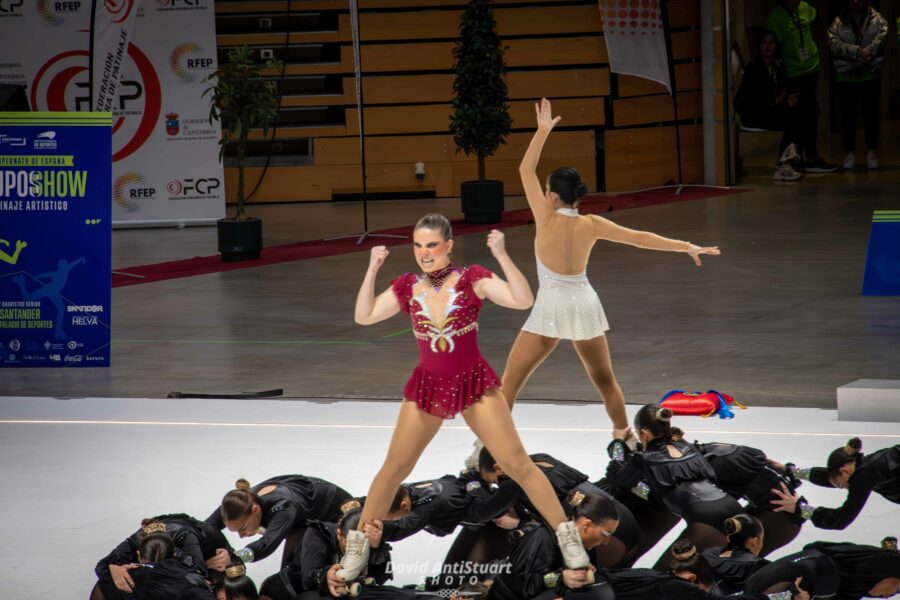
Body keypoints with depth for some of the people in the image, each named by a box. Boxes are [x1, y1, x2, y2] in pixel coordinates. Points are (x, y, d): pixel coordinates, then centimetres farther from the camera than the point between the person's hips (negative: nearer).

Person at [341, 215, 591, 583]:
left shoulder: (472, 279, -10)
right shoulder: (407, 287, -1)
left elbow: (523, 300, -20)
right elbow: (363, 317, -2)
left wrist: (501, 255, -29)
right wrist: (372, 269, -10)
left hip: (474, 384, -2)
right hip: (427, 387, 2)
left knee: (517, 464, -4)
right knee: (393, 469, 5)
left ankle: (567, 536, 6)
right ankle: (359, 545, 19)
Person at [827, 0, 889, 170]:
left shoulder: (877, 19, 5)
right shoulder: (839, 22, 6)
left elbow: (881, 39, -10)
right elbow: (833, 43, -8)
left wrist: (862, 60, -18)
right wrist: (858, 51, -19)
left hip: (871, 75, 0)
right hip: (846, 77, 1)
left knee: (871, 115, 3)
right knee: (847, 116, 4)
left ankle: (871, 152, 12)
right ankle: (850, 153, 12)